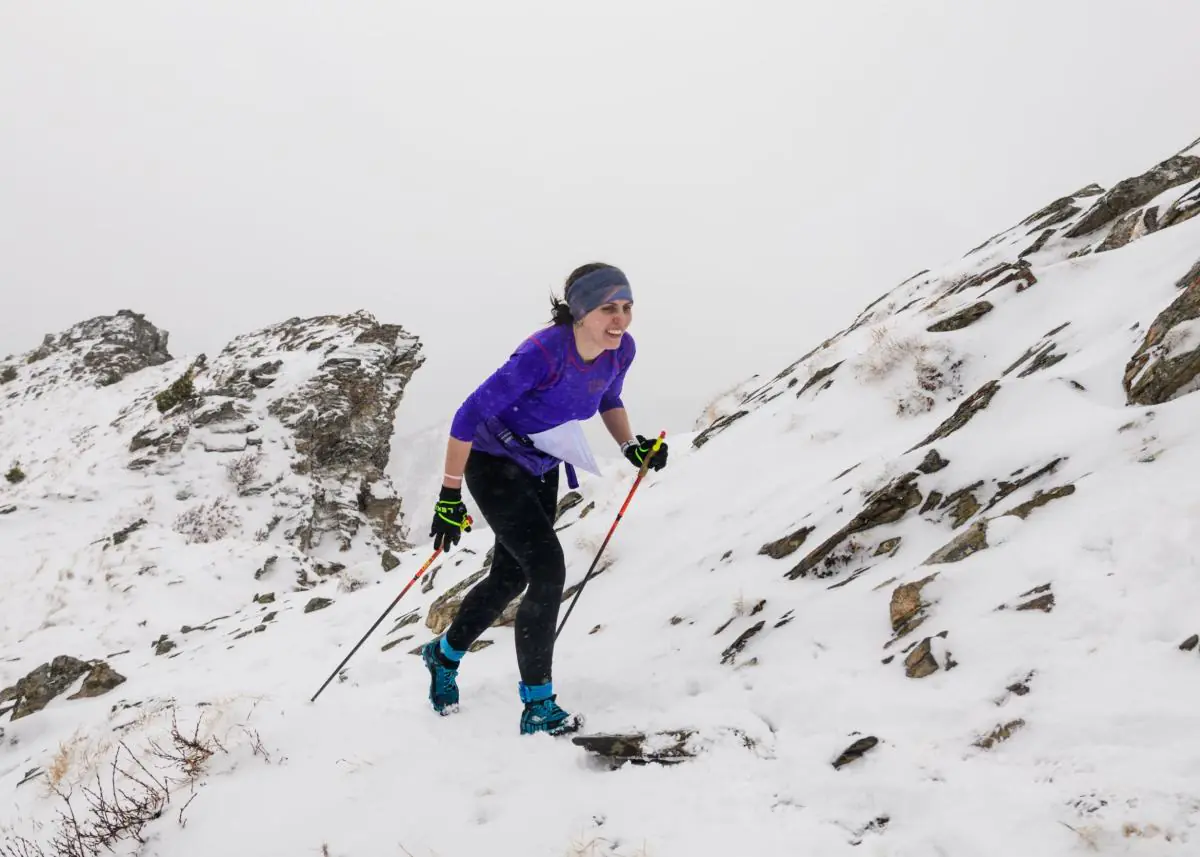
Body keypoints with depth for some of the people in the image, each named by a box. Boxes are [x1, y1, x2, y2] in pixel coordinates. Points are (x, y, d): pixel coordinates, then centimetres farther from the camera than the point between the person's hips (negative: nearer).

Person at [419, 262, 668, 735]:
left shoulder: (621, 351, -14)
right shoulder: (542, 354, -34)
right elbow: (468, 416, -27)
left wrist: (631, 445, -4)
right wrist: (450, 496, -24)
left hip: (542, 470, 8)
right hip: (494, 464, -7)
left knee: (512, 577, 18)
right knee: (548, 571, -17)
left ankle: (444, 654, 44)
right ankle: (538, 706, -4)